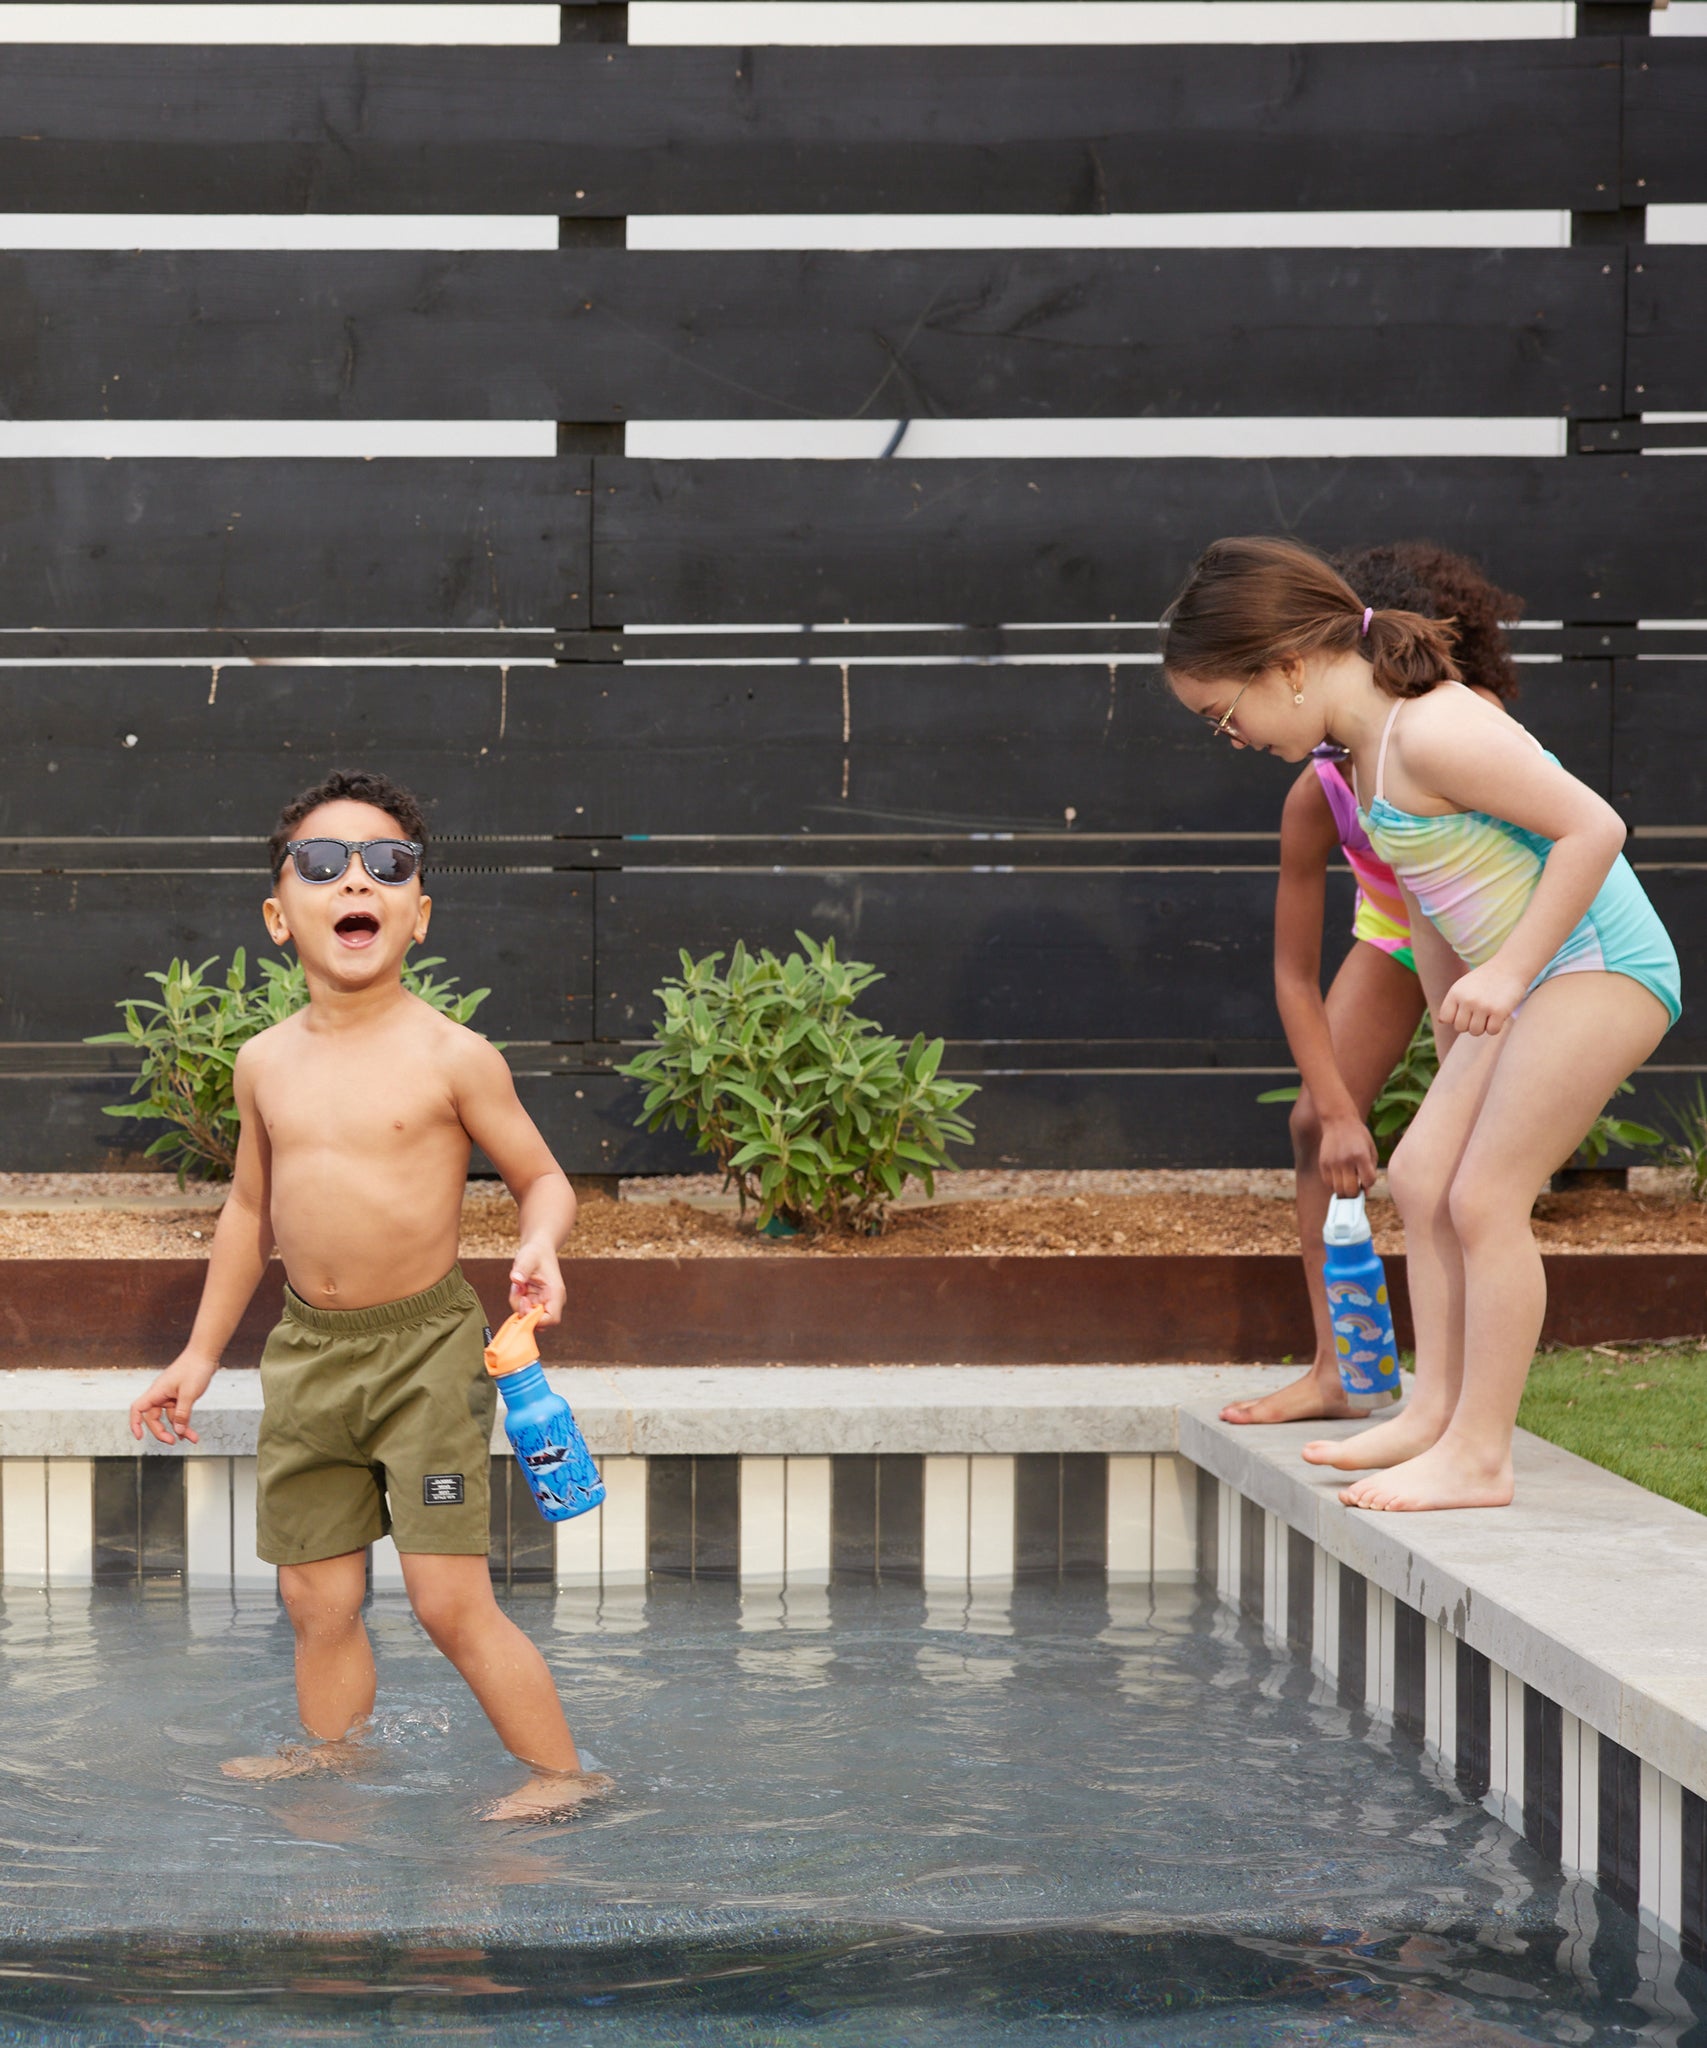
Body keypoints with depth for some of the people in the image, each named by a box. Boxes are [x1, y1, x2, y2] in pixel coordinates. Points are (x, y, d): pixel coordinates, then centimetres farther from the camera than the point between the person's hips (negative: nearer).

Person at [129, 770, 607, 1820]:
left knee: (451, 1596, -8)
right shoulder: (267, 1062, 5)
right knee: (318, 1595, 10)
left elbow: (544, 1177, -1)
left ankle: (565, 1772, 5)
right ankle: (332, 1756, 28)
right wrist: (203, 1352, 21)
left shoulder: (451, 1055, -9)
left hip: (426, 1346, -5)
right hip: (307, 1349, 5)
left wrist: (540, 1245, -23)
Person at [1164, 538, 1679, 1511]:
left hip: (1601, 967, -10)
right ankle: (1435, 1411, 18)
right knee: (1421, 1176, 9)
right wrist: (1462, 1021, 21)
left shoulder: (1431, 733, -22)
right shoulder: (1372, 744, 9)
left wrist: (1506, 971, -24)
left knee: (1484, 1198, -9)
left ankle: (1479, 1456, -2)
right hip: (1536, 984, 10)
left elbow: (1593, 826, -24)